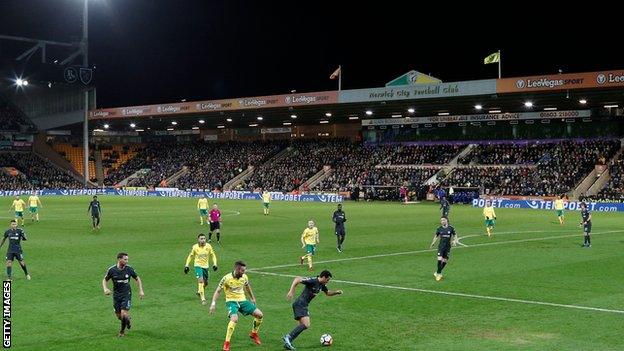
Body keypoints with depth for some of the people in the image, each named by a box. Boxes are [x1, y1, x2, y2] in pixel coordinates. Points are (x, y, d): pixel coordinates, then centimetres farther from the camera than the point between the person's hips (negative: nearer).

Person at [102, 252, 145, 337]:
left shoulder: (129, 269, -9)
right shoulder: (112, 270, -10)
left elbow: (137, 279, 5)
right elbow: (105, 280, 5)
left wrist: (141, 291, -1)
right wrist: (105, 289, -14)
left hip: (126, 294, -1)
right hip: (116, 295, 1)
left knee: (124, 314, -12)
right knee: (118, 316, 5)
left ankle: (122, 331, 13)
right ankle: (127, 319, 41)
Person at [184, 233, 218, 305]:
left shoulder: (208, 246, -7)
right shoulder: (195, 247, -10)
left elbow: (213, 255, 5)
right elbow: (190, 256, 4)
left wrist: (214, 264, -6)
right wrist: (186, 265, -2)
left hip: (206, 266, 4)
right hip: (198, 265, -4)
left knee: (205, 282, 15)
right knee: (200, 280, -20)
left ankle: (199, 292, 47)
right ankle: (203, 299, -21)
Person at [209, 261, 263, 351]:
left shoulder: (244, 277, -2)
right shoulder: (227, 278, -17)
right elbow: (218, 291, -11)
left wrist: (252, 298, 29)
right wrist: (213, 303, -20)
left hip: (242, 300, 5)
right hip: (231, 301, -5)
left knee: (259, 314, -4)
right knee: (234, 319, -32)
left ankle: (253, 334, 22)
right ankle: (226, 343, -20)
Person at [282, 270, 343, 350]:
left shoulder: (322, 285, 11)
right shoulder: (312, 281, -17)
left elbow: (327, 293, 29)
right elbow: (297, 279, -22)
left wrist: (336, 292, 11)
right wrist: (291, 291, -29)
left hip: (304, 306, 10)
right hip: (300, 304, -10)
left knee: (302, 326, 11)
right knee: (306, 325, -20)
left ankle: (287, 343, 11)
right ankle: (288, 337, -18)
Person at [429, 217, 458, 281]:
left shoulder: (451, 228, -2)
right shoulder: (439, 229, 1)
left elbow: (455, 235, 8)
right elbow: (436, 236, 14)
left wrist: (455, 241, -10)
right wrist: (433, 243, 1)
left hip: (448, 247, 1)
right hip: (441, 246, -1)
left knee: (444, 261, 5)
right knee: (439, 260, -14)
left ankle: (437, 273, 22)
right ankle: (439, 274, 1)